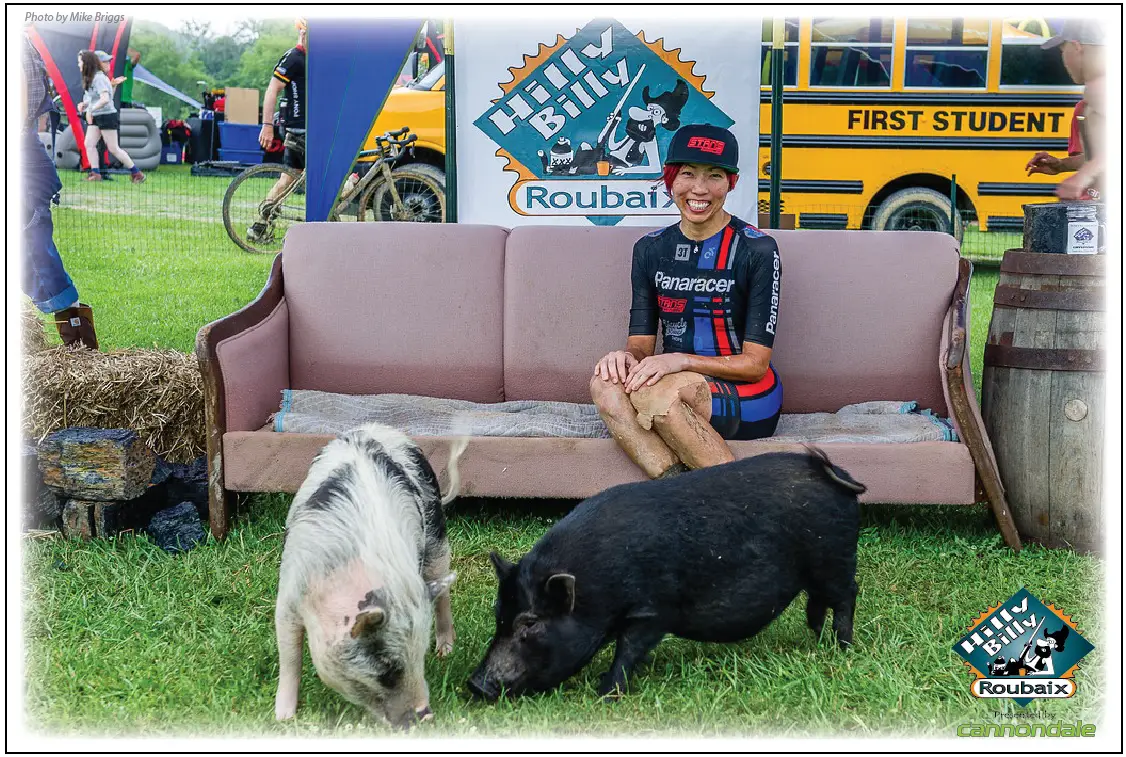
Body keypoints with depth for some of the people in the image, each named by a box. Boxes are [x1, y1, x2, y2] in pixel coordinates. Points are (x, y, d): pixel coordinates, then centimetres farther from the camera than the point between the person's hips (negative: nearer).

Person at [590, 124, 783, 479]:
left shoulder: (757, 249, -6)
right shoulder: (650, 249, 9)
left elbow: (755, 363, -9)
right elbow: (642, 343, 7)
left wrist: (681, 360, -23)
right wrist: (627, 355, -19)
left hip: (748, 397, -4)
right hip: (675, 387, 5)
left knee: (655, 392, -34)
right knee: (606, 383, -27)